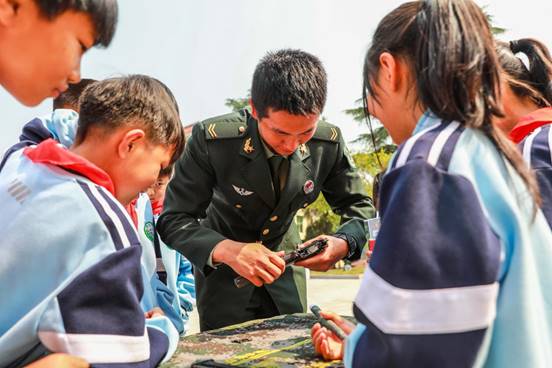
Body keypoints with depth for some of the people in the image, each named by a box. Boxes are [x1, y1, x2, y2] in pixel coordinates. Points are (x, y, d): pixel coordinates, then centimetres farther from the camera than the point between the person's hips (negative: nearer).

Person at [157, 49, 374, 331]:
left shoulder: (329, 143, -19)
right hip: (220, 260, -3)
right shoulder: (211, 140, -29)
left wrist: (344, 243, -28)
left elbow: (359, 208, -5)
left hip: (283, 259, 3)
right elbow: (174, 221, -23)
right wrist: (229, 251, -42)